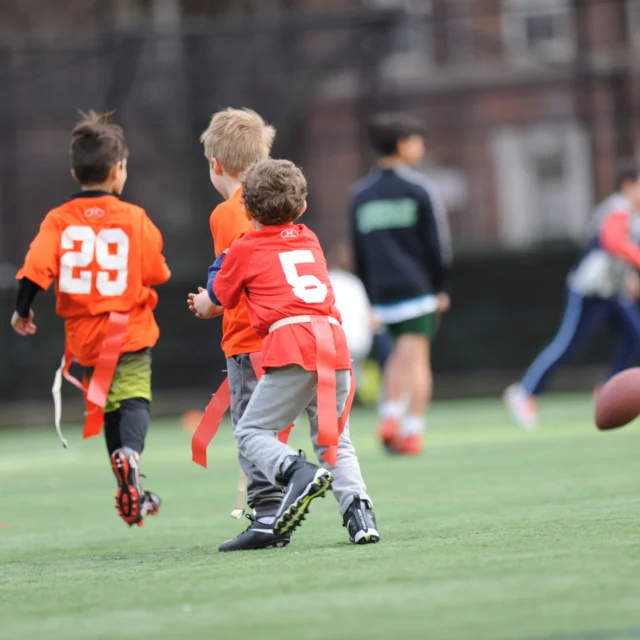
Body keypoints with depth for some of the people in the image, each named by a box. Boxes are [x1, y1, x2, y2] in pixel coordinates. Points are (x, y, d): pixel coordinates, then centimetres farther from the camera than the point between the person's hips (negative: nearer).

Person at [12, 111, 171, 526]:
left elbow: (37, 267, -12)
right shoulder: (134, 218, -6)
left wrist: (23, 310, 2)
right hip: (131, 330, -3)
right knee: (134, 398, -5)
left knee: (109, 407, 16)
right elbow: (157, 274, -3)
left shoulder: (59, 220, -3)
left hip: (85, 336, 3)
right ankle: (130, 453, -37)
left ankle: (131, 494, 19)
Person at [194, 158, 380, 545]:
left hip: (292, 346, -5)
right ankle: (358, 509, -4)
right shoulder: (310, 240, 24)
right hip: (335, 345, 5)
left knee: (252, 432, 2)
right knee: (335, 441, 15)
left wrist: (220, 261, 45)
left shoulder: (245, 249, 9)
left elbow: (221, 297, 23)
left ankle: (297, 473, -25)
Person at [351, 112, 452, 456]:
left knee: (400, 356, 17)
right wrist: (441, 288, -1)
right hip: (418, 286, -5)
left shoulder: (360, 194, 10)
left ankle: (390, 417, 0)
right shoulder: (420, 189, -4)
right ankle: (412, 432, -7)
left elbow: (358, 250, 12)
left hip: (381, 289, 5)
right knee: (416, 359, -4)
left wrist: (369, 294, 16)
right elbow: (438, 243, -6)